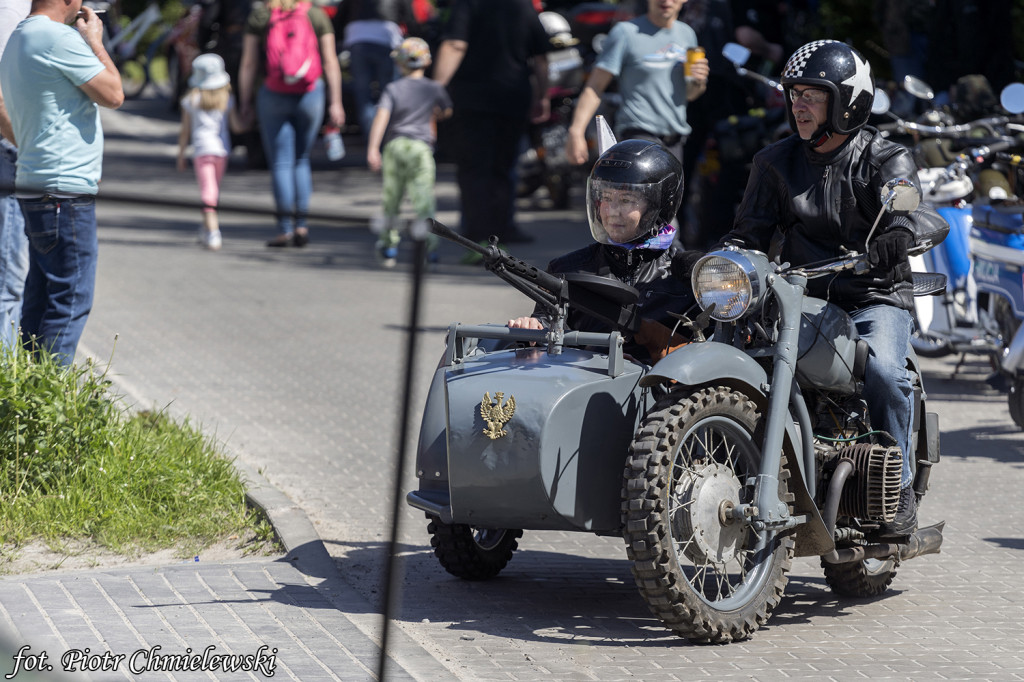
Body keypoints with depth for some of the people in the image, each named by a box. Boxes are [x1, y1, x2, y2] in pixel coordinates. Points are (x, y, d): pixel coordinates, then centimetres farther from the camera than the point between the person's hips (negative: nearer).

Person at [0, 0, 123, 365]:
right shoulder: (59, 38, -16)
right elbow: (113, 95, -11)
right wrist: (95, 40, 0)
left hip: (35, 188, 10)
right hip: (66, 189, -10)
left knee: (40, 299, 11)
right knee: (70, 301, -7)